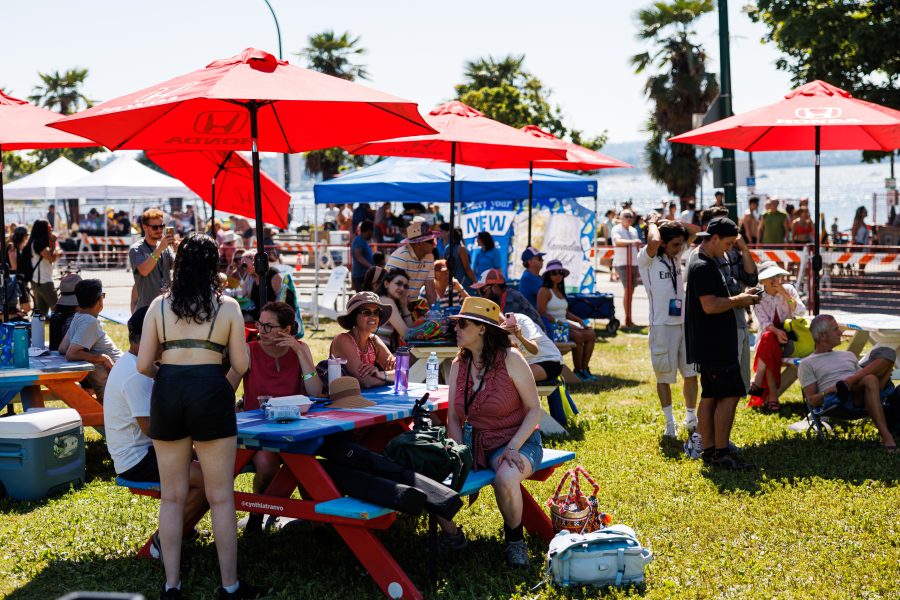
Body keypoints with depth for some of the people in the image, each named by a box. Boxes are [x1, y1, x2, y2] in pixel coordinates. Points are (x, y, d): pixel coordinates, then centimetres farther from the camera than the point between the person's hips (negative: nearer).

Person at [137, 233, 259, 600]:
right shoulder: (227, 306, 2)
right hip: (211, 393, -2)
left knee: (172, 496, 12)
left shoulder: (160, 305, 6)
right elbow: (241, 365, 3)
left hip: (167, 393, 2)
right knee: (221, 497, 6)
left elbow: (144, 364, 4)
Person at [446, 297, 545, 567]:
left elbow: (534, 410, -8)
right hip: (474, 441, 5)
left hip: (515, 440, -5)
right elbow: (453, 418, 8)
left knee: (505, 479, -37)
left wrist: (512, 448, -20)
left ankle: (515, 539, -8)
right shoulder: (458, 365, 6)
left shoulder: (510, 359, -10)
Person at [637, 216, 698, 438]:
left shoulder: (677, 258, 12)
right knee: (664, 376, 3)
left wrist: (674, 225, 6)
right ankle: (670, 423, 12)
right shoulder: (647, 259, -8)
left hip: (684, 322, 6)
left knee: (691, 372, 8)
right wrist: (653, 223, -10)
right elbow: (653, 241, -28)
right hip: (662, 326, -6)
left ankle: (691, 419, 20)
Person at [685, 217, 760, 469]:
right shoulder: (703, 266, -16)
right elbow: (710, 306, -24)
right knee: (729, 395, -9)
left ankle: (709, 449, 16)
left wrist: (739, 300, 11)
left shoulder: (705, 263, 17)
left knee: (710, 396, 11)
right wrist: (738, 300, -11)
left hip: (711, 345, 11)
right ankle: (720, 453, -7)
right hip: (714, 345, -11)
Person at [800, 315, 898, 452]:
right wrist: (829, 391, -15)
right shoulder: (807, 364, 16)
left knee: (888, 353, -12)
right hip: (838, 400, -5)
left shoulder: (848, 355, 35)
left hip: (862, 398, 5)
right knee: (869, 380, -39)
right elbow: (811, 400, 6)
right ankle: (886, 436, -45)